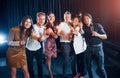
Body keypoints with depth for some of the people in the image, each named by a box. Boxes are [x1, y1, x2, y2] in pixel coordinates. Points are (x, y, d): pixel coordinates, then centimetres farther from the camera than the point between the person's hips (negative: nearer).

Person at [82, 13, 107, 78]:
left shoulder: (98, 26, -2)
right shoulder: (84, 28, 4)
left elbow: (105, 37, -1)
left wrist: (97, 35, -19)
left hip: (98, 47, -2)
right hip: (88, 48, 3)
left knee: (100, 67, -5)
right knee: (88, 66, 10)